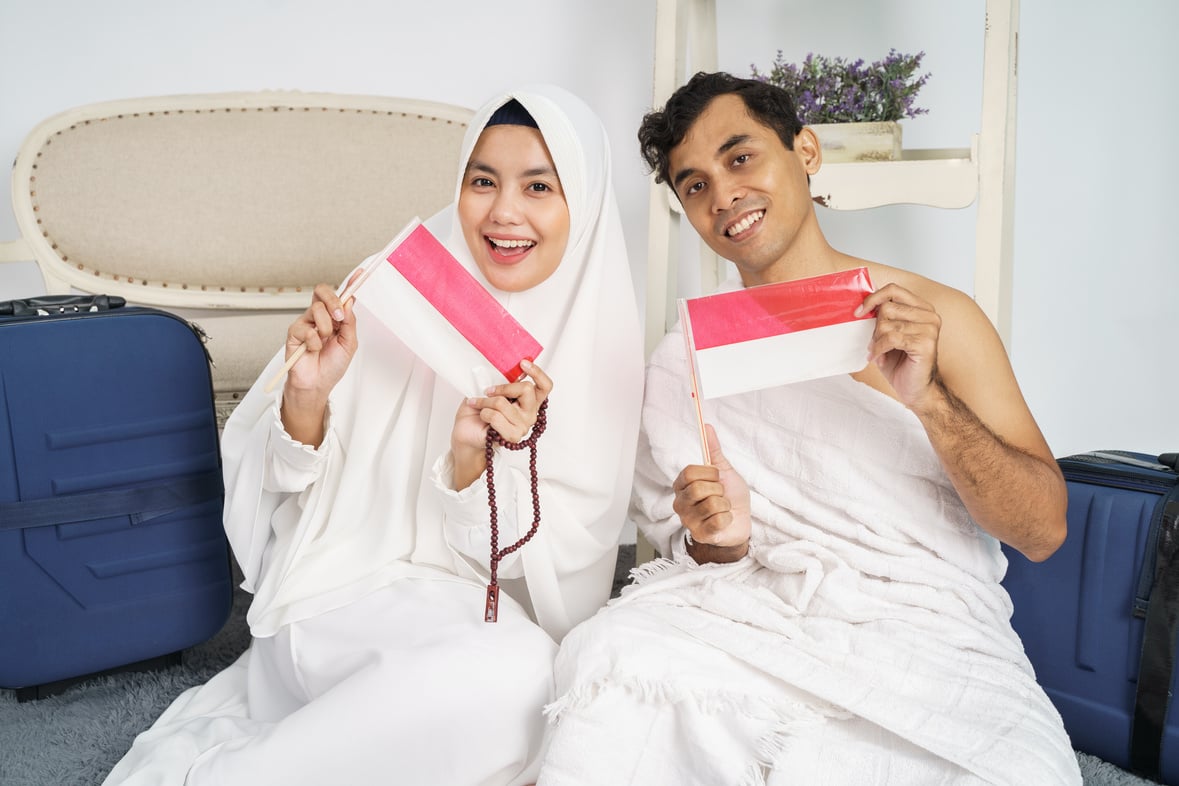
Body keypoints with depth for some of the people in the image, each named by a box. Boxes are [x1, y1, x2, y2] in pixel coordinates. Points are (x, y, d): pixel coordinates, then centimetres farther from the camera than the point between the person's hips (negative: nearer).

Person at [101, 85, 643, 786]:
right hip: (348, 585, -2)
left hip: (481, 613, 2)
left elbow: (535, 559, -4)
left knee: (530, 674, -32)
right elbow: (293, 491, 0)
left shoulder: (604, 344, -4)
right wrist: (306, 397, -21)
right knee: (517, 678, -31)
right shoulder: (398, 288, -4)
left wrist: (472, 459, -24)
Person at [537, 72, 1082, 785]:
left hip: (928, 635, 0)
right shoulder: (683, 361, 9)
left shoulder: (939, 318, 3)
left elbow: (1043, 531, -1)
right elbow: (674, 541, 11)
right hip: (751, 616, 1)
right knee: (615, 652, -29)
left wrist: (928, 399, -16)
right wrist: (719, 541, -12)